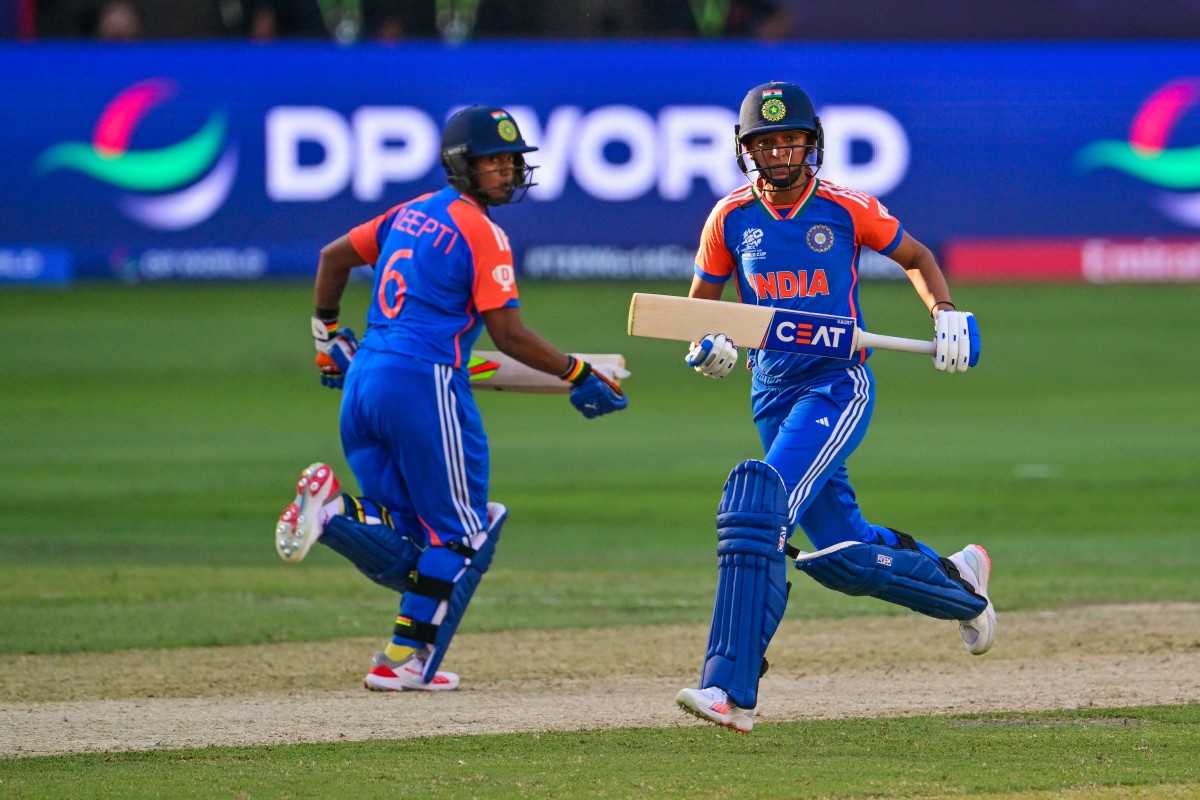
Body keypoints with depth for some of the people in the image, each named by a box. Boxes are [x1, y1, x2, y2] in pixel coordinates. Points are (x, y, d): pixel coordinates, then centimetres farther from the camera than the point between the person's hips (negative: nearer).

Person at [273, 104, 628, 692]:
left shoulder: (412, 213, 15)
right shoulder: (483, 234, -8)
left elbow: (333, 256, 23)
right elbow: (509, 336, -11)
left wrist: (328, 335, 34)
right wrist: (580, 377, -3)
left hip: (362, 378, 8)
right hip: (424, 383, -8)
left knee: (407, 551, 11)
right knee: (458, 534, 7)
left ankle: (333, 510, -17)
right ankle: (406, 660, 3)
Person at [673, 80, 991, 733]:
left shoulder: (846, 209, -4)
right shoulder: (731, 219, 3)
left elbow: (915, 256, 11)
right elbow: (700, 303, 13)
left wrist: (944, 311, -7)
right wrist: (708, 345, -9)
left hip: (838, 385, -5)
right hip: (772, 396, 5)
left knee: (758, 503, -24)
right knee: (842, 555, 5)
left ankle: (731, 690, -27)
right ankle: (955, 582, 36)